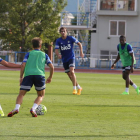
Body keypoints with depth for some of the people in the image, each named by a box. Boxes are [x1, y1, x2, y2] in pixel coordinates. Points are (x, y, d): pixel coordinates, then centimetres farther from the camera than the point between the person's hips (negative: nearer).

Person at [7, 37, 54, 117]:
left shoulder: (29, 54, 20)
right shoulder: (44, 55, 23)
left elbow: (23, 65, 6)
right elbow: (52, 67, 15)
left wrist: (21, 77, 10)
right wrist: (50, 78, 28)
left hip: (28, 75, 0)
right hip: (40, 75, 0)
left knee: (21, 94, 5)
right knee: (41, 95, 17)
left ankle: (17, 108, -22)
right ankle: (33, 109, -9)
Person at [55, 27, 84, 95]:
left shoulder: (70, 38, -5)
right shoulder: (58, 40, -2)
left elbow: (79, 44, 7)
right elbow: (56, 50, -11)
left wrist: (81, 52, -5)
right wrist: (58, 54, -33)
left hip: (71, 57, -4)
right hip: (64, 59, 4)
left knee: (71, 71, -25)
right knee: (69, 75, 8)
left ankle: (74, 89, -23)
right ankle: (79, 87, 25)